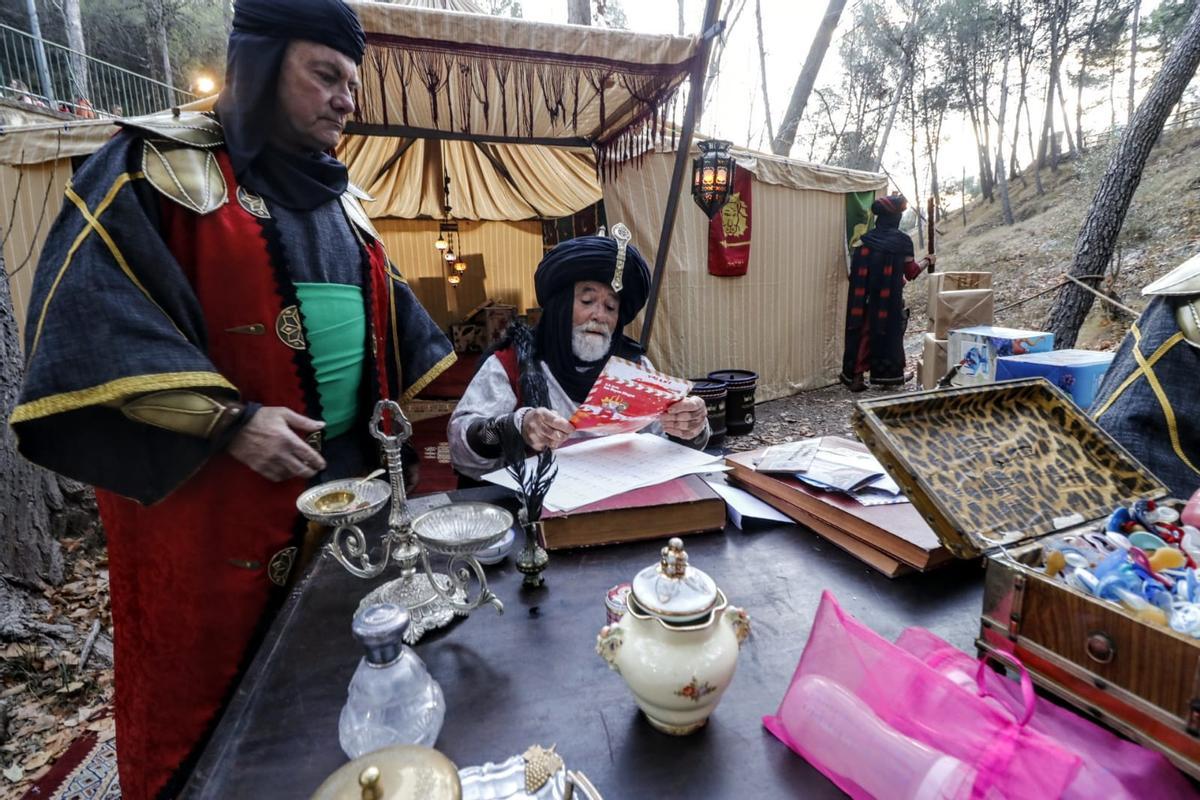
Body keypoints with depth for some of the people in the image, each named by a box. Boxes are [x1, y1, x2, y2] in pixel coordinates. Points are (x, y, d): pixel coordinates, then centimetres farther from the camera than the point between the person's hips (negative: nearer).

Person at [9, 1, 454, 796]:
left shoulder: (340, 199, 15)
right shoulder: (160, 167, -5)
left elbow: (392, 321, 16)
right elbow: (88, 316, -14)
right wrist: (227, 421, -22)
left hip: (343, 477, 6)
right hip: (211, 493, -5)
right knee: (203, 702, 12)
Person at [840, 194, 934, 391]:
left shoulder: (866, 238, 1)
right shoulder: (902, 240, -9)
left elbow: (858, 269, 8)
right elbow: (911, 272, 0)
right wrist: (927, 261, 19)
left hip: (865, 299, 3)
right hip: (889, 299, -3)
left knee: (863, 332, 8)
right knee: (890, 332, 10)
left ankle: (855, 375, 8)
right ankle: (891, 374, 20)